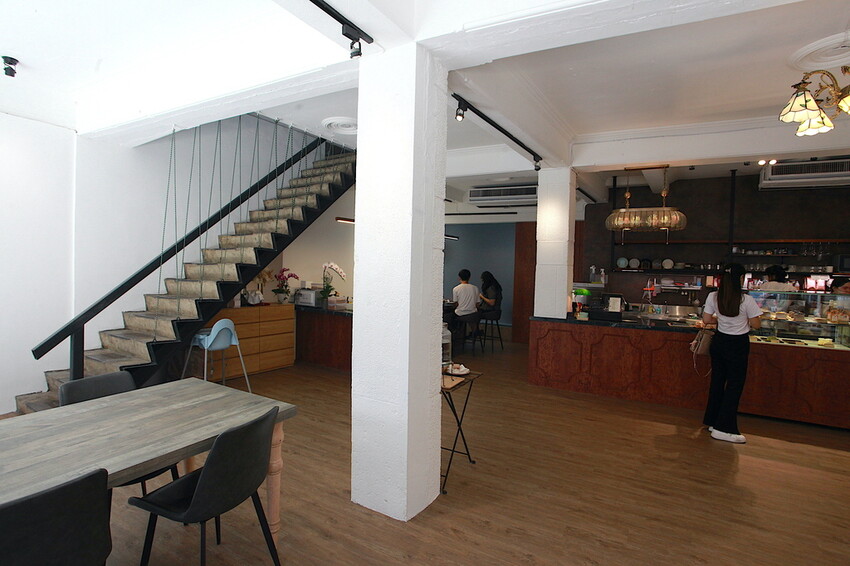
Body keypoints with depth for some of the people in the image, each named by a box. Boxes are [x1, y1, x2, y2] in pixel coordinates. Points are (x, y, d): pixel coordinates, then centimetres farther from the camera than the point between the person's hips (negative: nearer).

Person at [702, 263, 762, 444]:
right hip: (738, 344, -4)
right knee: (735, 385, 3)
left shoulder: (713, 297, -6)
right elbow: (755, 324, -8)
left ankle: (712, 421, 26)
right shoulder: (746, 300, -16)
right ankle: (723, 428, 4)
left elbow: (706, 319, 0)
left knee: (717, 381, 15)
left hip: (719, 341, 5)